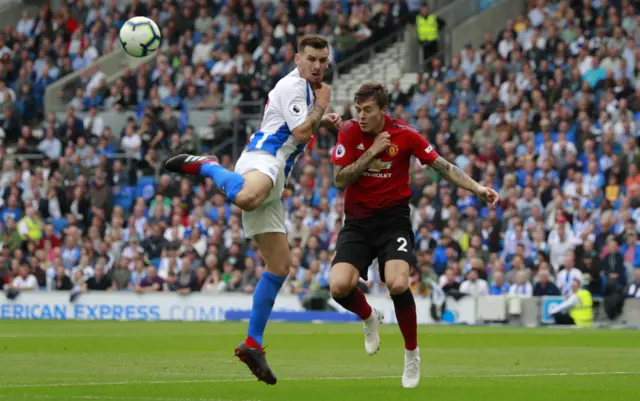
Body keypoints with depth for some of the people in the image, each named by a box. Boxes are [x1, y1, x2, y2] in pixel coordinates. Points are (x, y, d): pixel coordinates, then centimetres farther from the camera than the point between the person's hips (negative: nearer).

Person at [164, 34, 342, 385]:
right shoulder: (293, 85, -4)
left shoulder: (304, 89, 25)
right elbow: (301, 134, -14)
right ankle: (206, 166, -19)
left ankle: (253, 344, 7)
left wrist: (323, 120, 27)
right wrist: (321, 105, -2)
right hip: (262, 159, -10)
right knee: (247, 198, -49)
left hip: (274, 176, 10)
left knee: (280, 267, 7)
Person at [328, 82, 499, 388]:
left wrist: (478, 189, -14)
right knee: (339, 286, -19)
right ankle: (369, 318, 19)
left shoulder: (404, 135, -9)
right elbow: (339, 180, -10)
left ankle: (412, 353, -1)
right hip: (357, 222, 2)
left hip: (393, 219, -2)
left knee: (397, 284, -26)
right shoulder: (349, 132, -7)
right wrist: (372, 152, -19)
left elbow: (443, 166, -3)